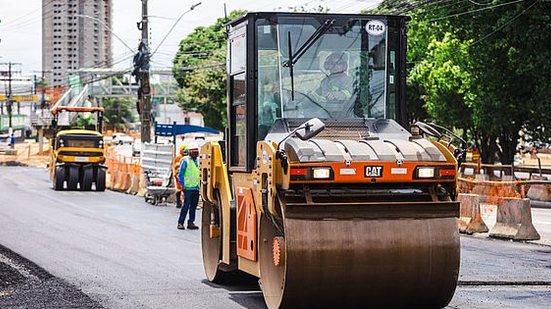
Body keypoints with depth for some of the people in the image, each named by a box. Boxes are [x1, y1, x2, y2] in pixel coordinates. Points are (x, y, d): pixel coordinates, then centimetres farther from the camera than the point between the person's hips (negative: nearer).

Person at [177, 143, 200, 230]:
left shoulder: (197, 161, 14)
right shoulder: (185, 161, -6)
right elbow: (180, 174, -6)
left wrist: (199, 184, 14)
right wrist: (182, 185, -12)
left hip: (196, 187, 7)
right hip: (188, 187, -7)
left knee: (194, 206, 8)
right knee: (186, 205, -9)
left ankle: (191, 222, 15)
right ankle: (180, 223, -4)